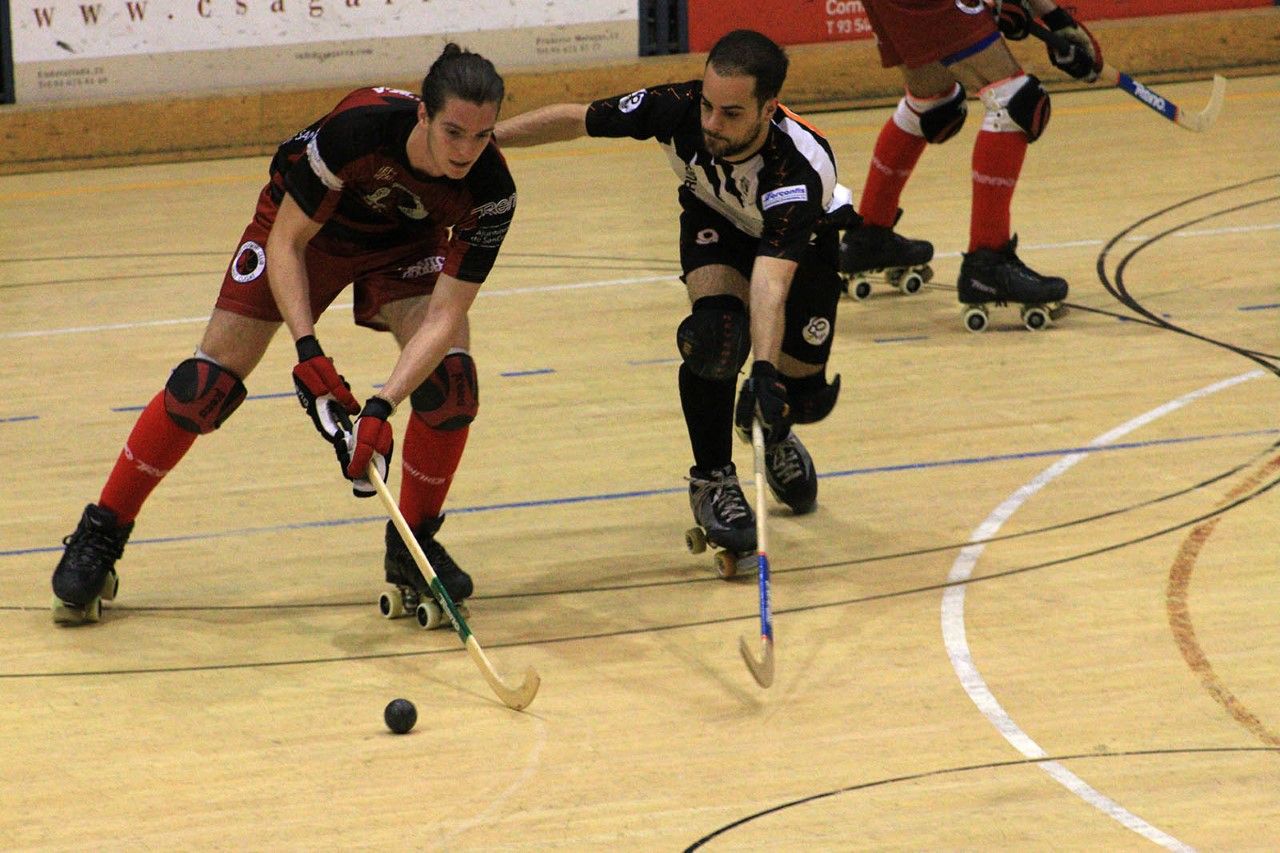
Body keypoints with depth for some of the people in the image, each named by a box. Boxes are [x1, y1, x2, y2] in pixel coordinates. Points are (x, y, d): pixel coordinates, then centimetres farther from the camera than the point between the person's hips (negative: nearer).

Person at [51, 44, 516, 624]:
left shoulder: (490, 190, -33)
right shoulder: (359, 126, -40)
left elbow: (445, 313, -31)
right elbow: (286, 241, -28)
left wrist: (383, 406, -42)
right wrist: (308, 353, -36)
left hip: (407, 240, 2)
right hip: (304, 224, -2)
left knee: (450, 378, -21)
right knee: (208, 381, -8)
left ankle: (413, 541, 2)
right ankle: (100, 536, 6)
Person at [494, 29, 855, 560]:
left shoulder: (800, 169, -45)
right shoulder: (677, 108, -36)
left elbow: (771, 280, -56)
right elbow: (574, 120, -19)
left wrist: (766, 372, -69)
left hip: (803, 241, -1)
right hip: (716, 220, 1)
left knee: (804, 400, -4)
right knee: (715, 332, -28)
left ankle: (768, 427, 35)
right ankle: (712, 480, -8)